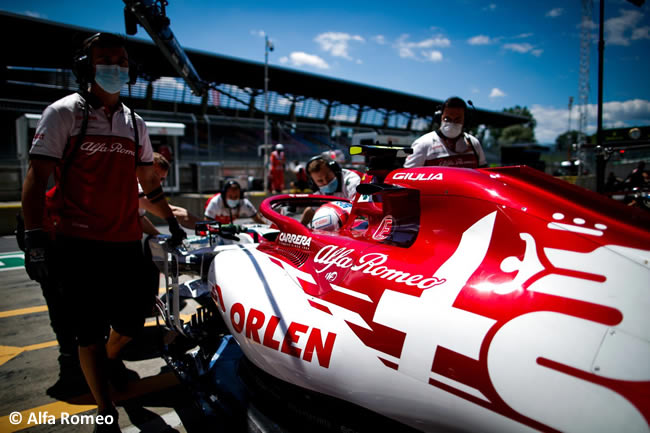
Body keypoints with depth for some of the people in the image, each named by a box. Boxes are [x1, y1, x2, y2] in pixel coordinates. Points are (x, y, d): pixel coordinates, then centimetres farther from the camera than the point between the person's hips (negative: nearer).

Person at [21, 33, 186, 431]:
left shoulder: (136, 124, 14)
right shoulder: (64, 113, -1)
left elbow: (149, 182, 22)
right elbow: (36, 178, -7)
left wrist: (171, 221, 22)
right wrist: (35, 237, -15)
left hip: (126, 242, 5)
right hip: (79, 243, -4)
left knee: (131, 323, 9)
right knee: (91, 329, 0)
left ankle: (107, 361, 44)